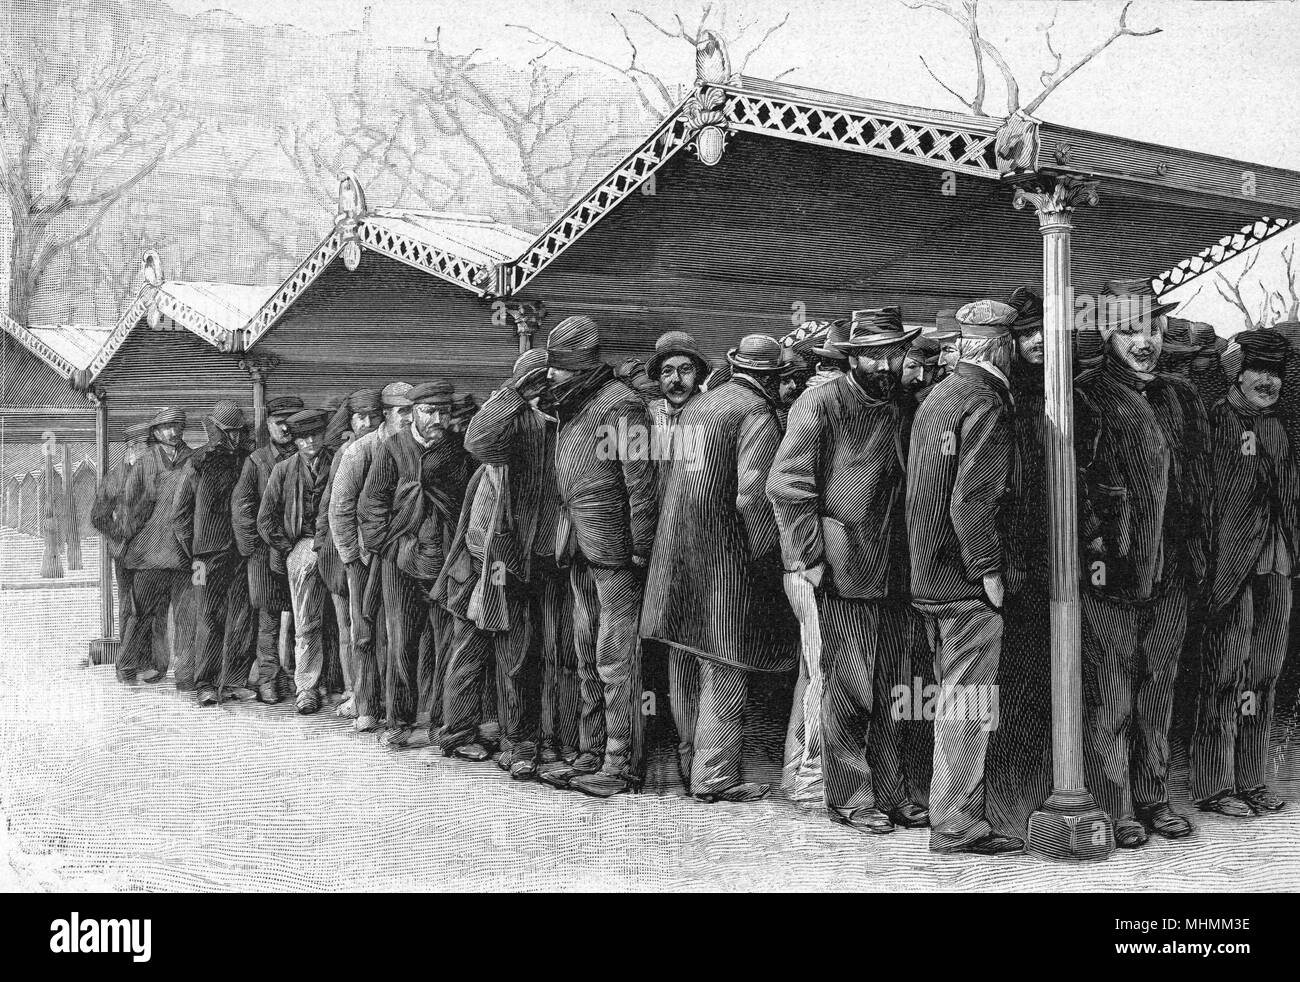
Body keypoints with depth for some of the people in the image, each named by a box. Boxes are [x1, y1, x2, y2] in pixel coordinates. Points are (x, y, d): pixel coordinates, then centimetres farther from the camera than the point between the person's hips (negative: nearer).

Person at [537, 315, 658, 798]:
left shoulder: (620, 404, -12)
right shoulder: (573, 407, 14)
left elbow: (641, 483, -16)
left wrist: (639, 547, -18)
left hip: (613, 548, -9)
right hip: (579, 549, 9)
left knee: (616, 658, -5)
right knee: (587, 658, 14)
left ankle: (622, 763, 1)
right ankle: (591, 755, 22)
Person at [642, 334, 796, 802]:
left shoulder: (694, 406, 14)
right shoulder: (757, 414, -10)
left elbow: (669, 478, 13)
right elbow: (752, 497, -19)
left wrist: (675, 540, 16)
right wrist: (760, 553, -9)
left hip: (676, 552, 8)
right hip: (725, 557, -8)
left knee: (686, 665, 15)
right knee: (724, 666, -1)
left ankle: (690, 763, 27)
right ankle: (715, 776, 2)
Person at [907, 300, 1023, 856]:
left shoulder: (936, 397, 14)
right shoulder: (984, 404, -15)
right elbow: (971, 501, -22)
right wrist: (989, 570, -16)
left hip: (931, 575, 9)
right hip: (967, 581, -9)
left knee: (953, 699, 18)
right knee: (969, 706, -3)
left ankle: (950, 811, 27)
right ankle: (956, 825, 3)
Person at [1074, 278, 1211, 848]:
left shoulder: (1181, 399, 14)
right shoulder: (1086, 398, -6)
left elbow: (1198, 482, 18)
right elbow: (1075, 485, -11)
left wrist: (1197, 553, 12)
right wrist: (1094, 552, -16)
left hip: (1171, 573, 6)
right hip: (1111, 573, -6)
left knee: (1158, 691, 13)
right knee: (1110, 696, 1)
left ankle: (1154, 796, 23)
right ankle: (1116, 809, 9)